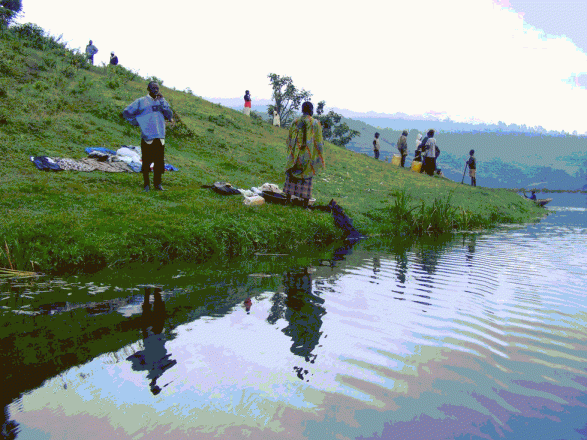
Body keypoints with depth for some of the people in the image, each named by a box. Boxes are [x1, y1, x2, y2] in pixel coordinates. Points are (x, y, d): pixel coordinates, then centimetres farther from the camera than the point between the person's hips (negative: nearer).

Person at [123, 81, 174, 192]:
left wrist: (162, 101, -5)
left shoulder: (161, 101, 15)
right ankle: (146, 184, 10)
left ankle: (157, 183, 14)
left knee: (159, 161, 3)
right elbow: (126, 112, 11)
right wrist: (136, 122, 4)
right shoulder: (141, 101, 6)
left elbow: (170, 115, 0)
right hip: (147, 137, -3)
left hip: (160, 137, 3)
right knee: (146, 161, 0)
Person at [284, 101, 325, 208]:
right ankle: (306, 203, 6)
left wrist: (290, 153, 19)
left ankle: (288, 198, 18)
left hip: (295, 155, 2)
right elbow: (319, 142, -7)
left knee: (291, 176, 15)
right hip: (309, 156, -2)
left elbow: (289, 140, 7)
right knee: (307, 179, 5)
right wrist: (319, 158, 2)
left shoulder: (295, 122, 1)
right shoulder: (315, 123, -7)